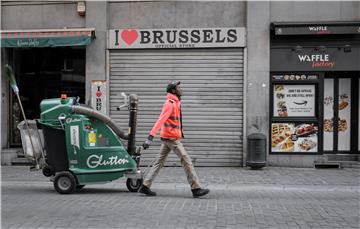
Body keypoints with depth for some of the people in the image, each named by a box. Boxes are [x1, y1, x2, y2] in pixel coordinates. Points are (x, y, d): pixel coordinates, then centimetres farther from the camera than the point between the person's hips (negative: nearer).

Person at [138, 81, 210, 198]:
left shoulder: (175, 103, 17)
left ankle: (145, 186, 13)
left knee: (160, 161, 10)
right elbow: (160, 120, -24)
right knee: (186, 160, -7)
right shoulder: (170, 103, -14)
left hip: (167, 137, 10)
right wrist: (151, 137, -31)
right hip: (171, 137, -10)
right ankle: (196, 189, -4)